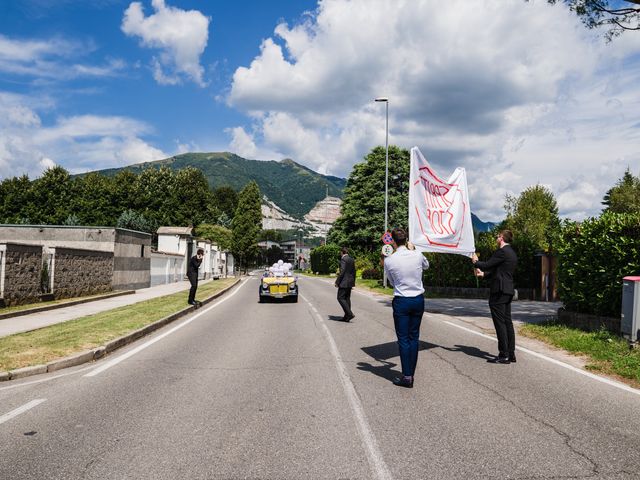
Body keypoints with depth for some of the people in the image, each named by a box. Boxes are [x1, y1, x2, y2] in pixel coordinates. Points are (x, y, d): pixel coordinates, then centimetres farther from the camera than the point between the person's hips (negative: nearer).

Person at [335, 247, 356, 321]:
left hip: (344, 282, -9)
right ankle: (347, 317, 13)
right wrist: (353, 282, 22)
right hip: (350, 282, 9)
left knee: (340, 298, -5)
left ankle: (350, 314, -13)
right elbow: (354, 271, 16)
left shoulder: (343, 259, -14)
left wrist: (337, 282, -15)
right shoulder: (352, 260, 12)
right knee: (347, 298, 11)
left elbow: (342, 271, -20)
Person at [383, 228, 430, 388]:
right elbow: (426, 265, 21)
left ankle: (407, 377, 3)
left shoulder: (389, 260, -10)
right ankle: (410, 373, 17)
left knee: (403, 339, 2)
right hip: (418, 300, 3)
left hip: (401, 302, -3)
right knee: (414, 337, 11)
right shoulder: (417, 255, -4)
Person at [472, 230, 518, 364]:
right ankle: (511, 353, 15)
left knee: (500, 322, -6)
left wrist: (476, 262, 5)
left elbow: (487, 265, -14)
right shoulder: (512, 253, 17)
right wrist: (484, 274, 27)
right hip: (508, 291, 10)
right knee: (507, 321, 11)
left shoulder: (501, 252, -14)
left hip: (499, 291, -9)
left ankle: (504, 355, -4)